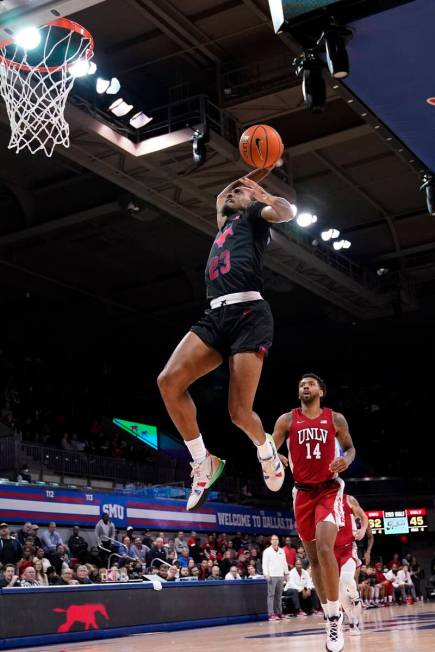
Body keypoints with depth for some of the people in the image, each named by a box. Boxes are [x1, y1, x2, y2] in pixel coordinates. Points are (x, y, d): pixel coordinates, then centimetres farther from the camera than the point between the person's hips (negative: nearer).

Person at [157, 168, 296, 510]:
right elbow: (222, 196, 50)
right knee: (169, 381, -15)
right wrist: (262, 169, 46)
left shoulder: (253, 213, 14)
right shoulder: (226, 221, 33)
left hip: (248, 313, -7)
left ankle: (266, 448, 22)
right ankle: (204, 462, -3)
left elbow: (287, 212, -9)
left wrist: (261, 192, -4)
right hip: (217, 315, 7)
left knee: (240, 412, -14)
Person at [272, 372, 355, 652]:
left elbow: (349, 447, 10)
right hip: (303, 492, 3)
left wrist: (346, 459, -13)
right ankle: (331, 615, 20)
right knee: (313, 556, 7)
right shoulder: (287, 420, 2)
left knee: (324, 547, -23)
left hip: (329, 489, -3)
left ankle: (335, 614, -12)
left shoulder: (336, 419, 1)